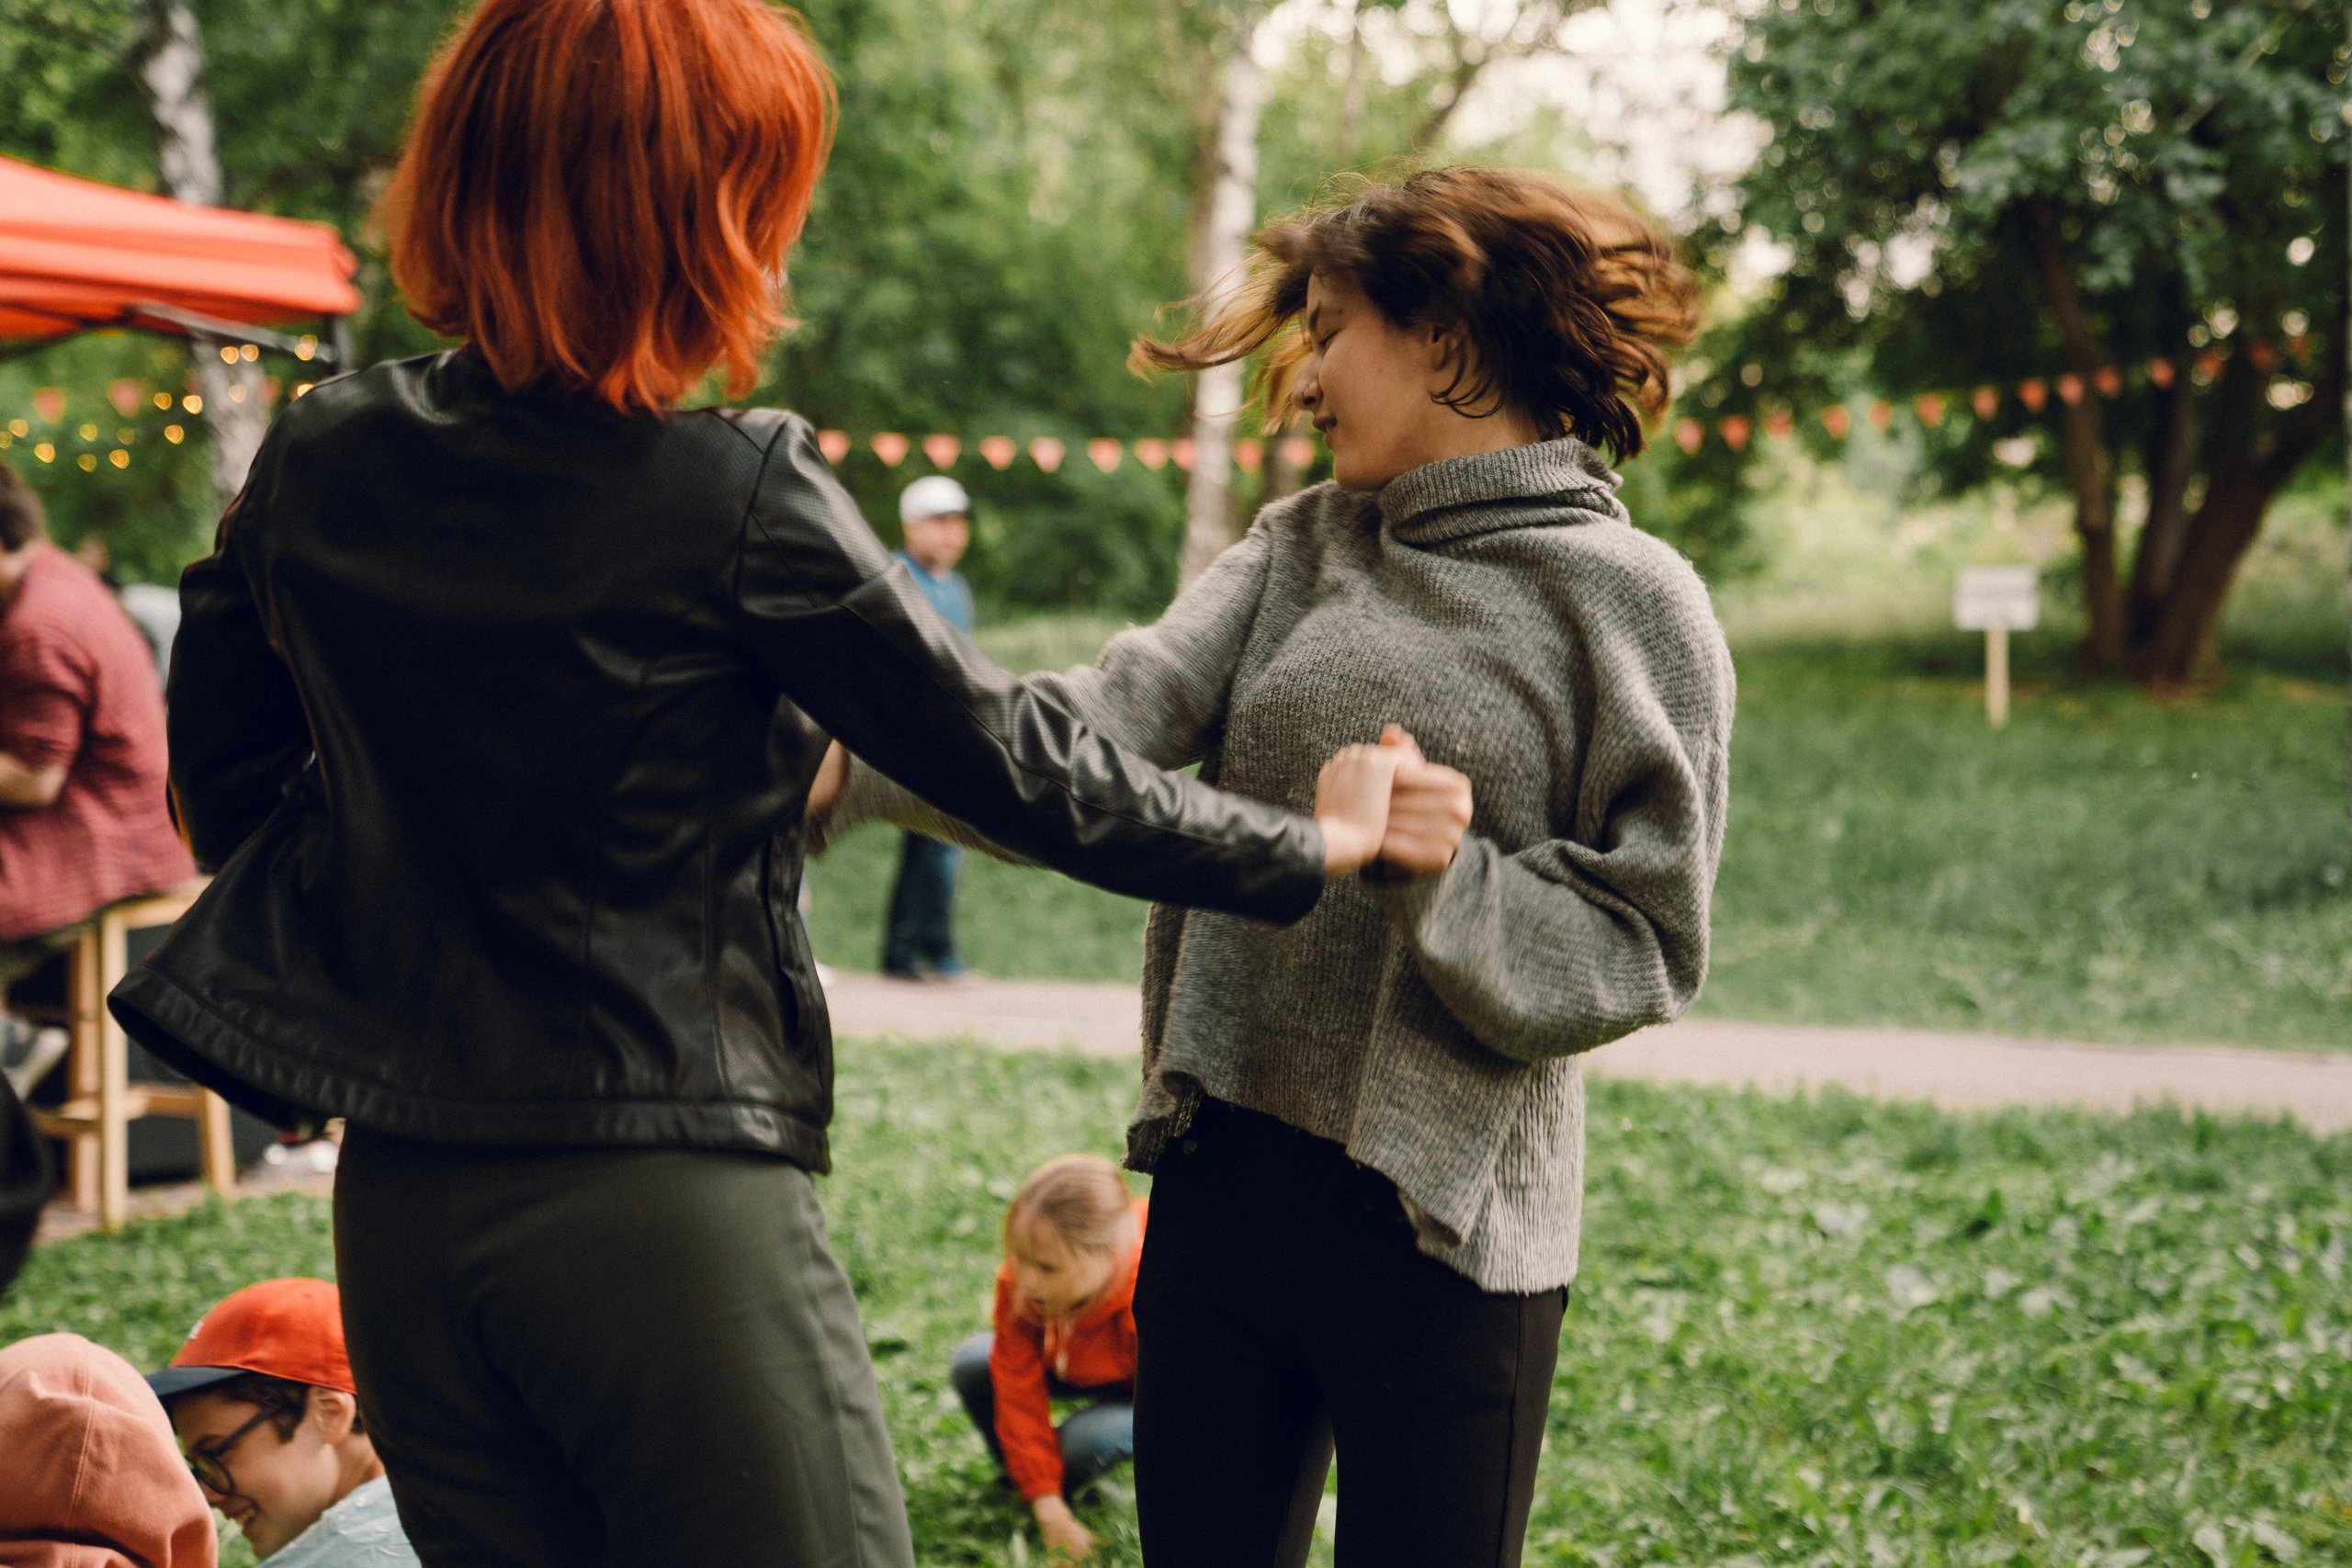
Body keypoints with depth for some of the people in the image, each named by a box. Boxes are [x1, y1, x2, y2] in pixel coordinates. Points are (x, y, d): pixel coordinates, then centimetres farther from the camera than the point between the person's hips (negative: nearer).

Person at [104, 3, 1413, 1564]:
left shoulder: (320, 462, 2)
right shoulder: (738, 498, -14)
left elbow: (229, 790, 12)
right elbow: (1021, 764, -7)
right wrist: (1314, 846, 7)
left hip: (398, 1213, 6)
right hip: (667, 1202, -6)